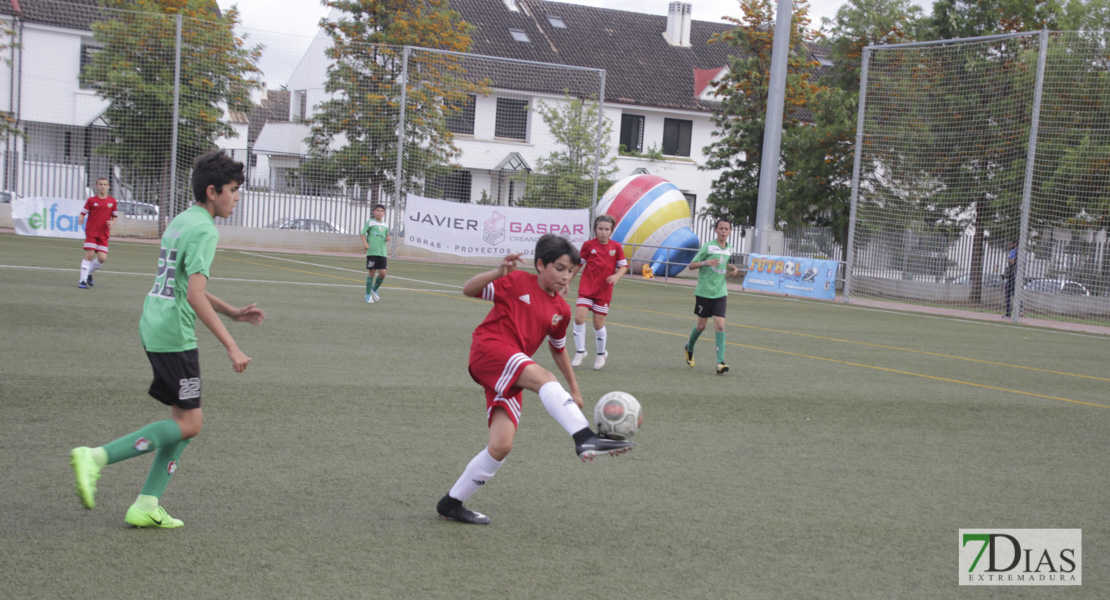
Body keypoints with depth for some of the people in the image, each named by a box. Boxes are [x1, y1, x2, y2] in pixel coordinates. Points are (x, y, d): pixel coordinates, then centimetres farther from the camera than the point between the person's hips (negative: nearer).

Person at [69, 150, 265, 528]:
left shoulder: (182, 221, 17)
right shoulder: (204, 229, -14)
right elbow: (195, 294, -23)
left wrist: (234, 313, 25)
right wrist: (231, 347, -24)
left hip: (154, 327, 10)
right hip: (173, 334, -10)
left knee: (187, 419, 13)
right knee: (188, 423, -4)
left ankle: (146, 506, 10)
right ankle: (96, 457, -10)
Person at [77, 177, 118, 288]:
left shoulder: (112, 201, 7)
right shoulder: (91, 200, 1)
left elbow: (114, 216, 15)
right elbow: (83, 213, 2)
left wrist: (112, 223, -6)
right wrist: (80, 219, -20)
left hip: (104, 234, 3)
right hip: (91, 232, -3)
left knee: (102, 258, -5)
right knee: (89, 255, -11)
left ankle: (89, 273, 22)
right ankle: (82, 280, -4)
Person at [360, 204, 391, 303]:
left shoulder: (385, 226, 15)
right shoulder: (370, 222, 2)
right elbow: (362, 234, 1)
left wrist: (388, 238, 3)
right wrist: (365, 243, -16)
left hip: (382, 252, 4)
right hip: (372, 252, -4)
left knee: (382, 273, -3)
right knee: (371, 272, -2)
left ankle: (374, 289, 22)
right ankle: (368, 295, 10)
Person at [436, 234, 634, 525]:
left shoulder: (560, 310, 17)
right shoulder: (517, 282, 0)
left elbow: (558, 349, 31)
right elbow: (469, 290, -5)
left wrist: (574, 390, 31)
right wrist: (499, 272, -22)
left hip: (510, 378, 7)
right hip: (489, 349, -6)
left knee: (501, 446, -6)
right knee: (544, 378, -33)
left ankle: (452, 503, 9)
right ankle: (585, 438, -50)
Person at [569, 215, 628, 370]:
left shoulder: (616, 247, 0)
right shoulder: (589, 245, -2)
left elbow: (624, 266, 5)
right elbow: (578, 264, 8)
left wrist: (616, 276, -16)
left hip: (604, 291, 0)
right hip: (586, 288, 0)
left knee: (598, 324, 4)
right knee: (579, 318, -16)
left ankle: (601, 354, 27)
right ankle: (580, 351, 1)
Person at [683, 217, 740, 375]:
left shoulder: (729, 250, 8)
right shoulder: (708, 246, -8)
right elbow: (691, 265, -7)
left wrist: (731, 269, 7)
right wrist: (706, 262, -24)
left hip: (720, 293, 3)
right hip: (704, 292, -3)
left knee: (720, 325, -10)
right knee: (701, 325, 7)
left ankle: (720, 362, -13)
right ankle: (689, 348, 37)